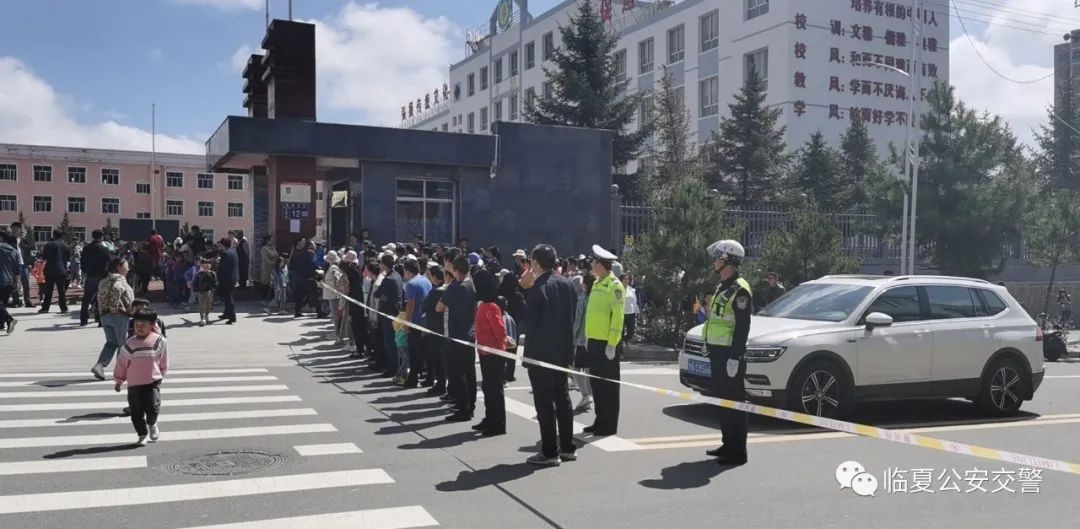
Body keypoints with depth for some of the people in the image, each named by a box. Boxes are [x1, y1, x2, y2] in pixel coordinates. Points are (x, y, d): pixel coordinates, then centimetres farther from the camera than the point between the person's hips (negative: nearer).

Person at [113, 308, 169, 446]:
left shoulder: (159, 341, -5)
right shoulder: (130, 343, -4)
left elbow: (163, 362, 8)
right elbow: (122, 363, 6)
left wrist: (159, 375, 16)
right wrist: (118, 381, 12)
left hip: (153, 382, -2)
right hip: (134, 384, 2)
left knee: (153, 407, -12)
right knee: (136, 412, 6)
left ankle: (152, 424, 21)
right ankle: (142, 434, 24)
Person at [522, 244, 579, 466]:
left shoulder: (538, 288, -17)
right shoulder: (567, 284, 5)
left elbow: (527, 318, -15)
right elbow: (573, 313, 10)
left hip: (541, 352, -7)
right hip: (563, 348, 7)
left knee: (544, 402, -1)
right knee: (562, 397, 16)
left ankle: (549, 452, 3)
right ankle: (568, 447, 22)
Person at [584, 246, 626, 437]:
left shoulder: (615, 286, -13)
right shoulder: (597, 284, 14)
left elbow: (618, 317, -18)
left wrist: (612, 344, -21)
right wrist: (588, 338, 16)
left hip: (607, 344, -8)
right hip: (594, 342, 8)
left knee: (609, 385, 0)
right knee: (596, 383, 13)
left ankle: (610, 425, 8)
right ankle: (600, 421, 23)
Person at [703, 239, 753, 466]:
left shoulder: (739, 289, -14)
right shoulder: (722, 287, 17)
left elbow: (742, 327, -20)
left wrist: (735, 356, -23)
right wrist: (710, 346, 20)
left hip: (730, 354, -10)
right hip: (717, 352, 10)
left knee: (734, 403, -5)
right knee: (722, 401, 15)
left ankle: (738, 452, 0)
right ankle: (728, 445, 24)